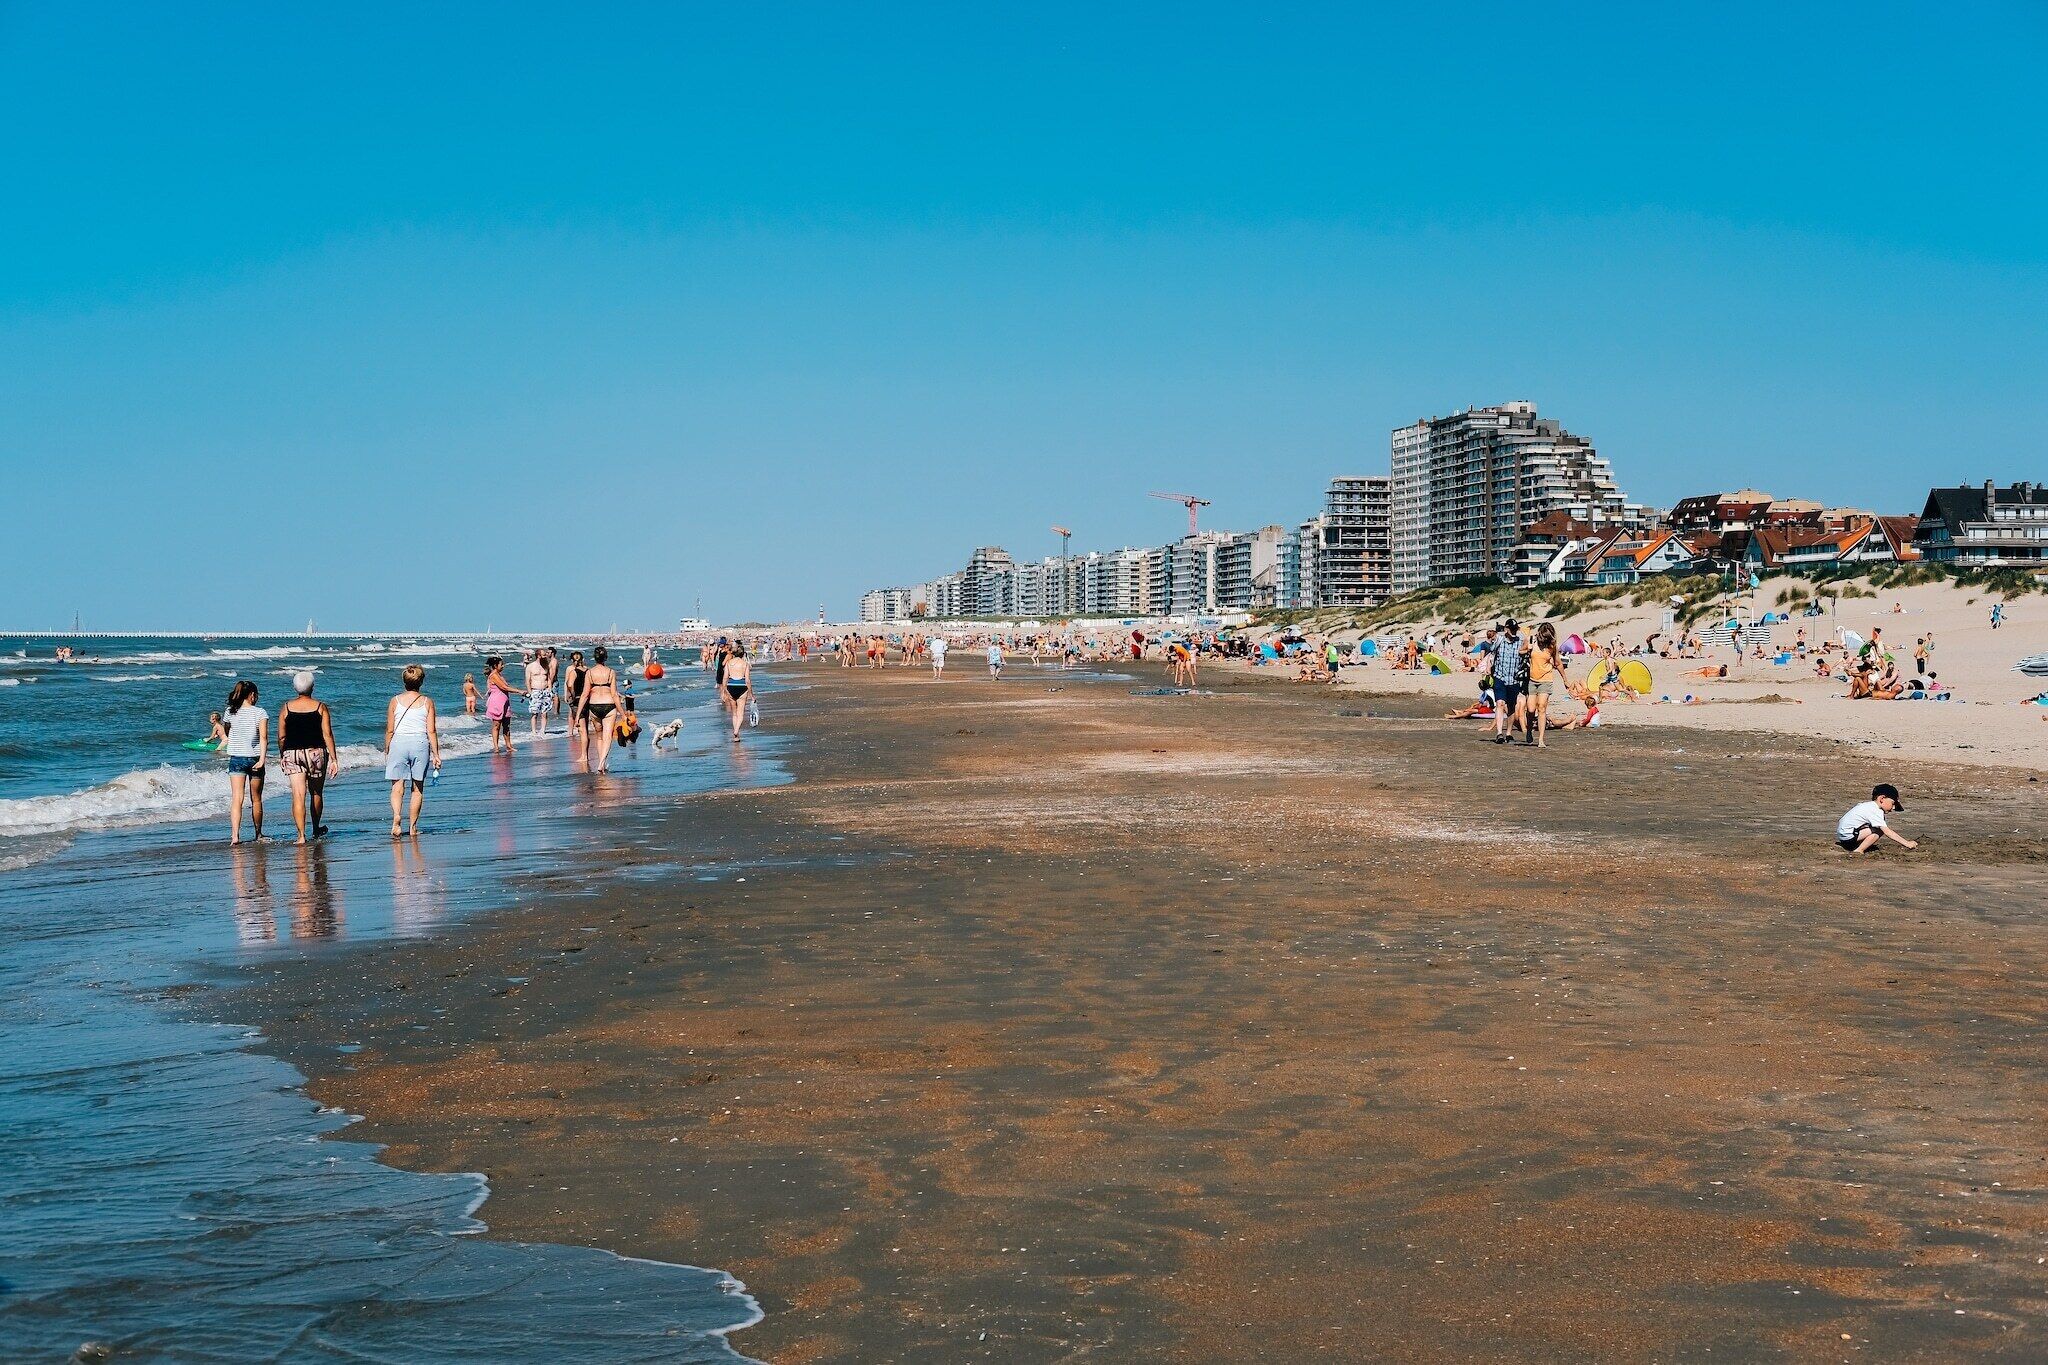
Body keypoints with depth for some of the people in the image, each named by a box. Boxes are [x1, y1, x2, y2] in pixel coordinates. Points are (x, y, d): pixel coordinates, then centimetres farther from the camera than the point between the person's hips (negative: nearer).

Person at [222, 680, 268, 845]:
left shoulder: (230, 713, 2)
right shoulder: (260, 712, -6)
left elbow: (227, 733, 16)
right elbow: (263, 736, -16)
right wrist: (262, 758, -20)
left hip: (236, 759, 1)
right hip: (254, 757, -1)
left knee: (236, 798, -5)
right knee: (256, 799, 13)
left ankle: (235, 835, -20)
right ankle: (258, 834, 26)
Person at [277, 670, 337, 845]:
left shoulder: (286, 708, 1)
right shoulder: (320, 707, -3)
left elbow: (281, 737, 4)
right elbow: (327, 735, -6)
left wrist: (282, 756, 17)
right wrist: (334, 758, -3)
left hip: (292, 753, 0)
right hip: (316, 752, 0)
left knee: (298, 795, -4)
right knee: (316, 793, 18)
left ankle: (301, 835, -14)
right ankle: (316, 829, 34)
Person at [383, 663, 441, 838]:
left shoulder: (395, 701, 2)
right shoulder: (427, 702, 1)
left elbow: (389, 730, 2)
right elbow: (432, 731, -1)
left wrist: (386, 751, 13)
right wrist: (436, 754, 4)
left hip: (398, 743, 0)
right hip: (420, 744, 0)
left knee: (397, 787, 0)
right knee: (418, 788, 10)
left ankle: (396, 817, -25)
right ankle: (413, 827, 14)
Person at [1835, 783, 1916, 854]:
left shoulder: (1868, 805, 13)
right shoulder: (1875, 811, -17)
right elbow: (1887, 832, -21)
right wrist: (1907, 843, -20)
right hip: (1847, 835, -10)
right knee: (1878, 830, -18)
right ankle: (1858, 851, -12)